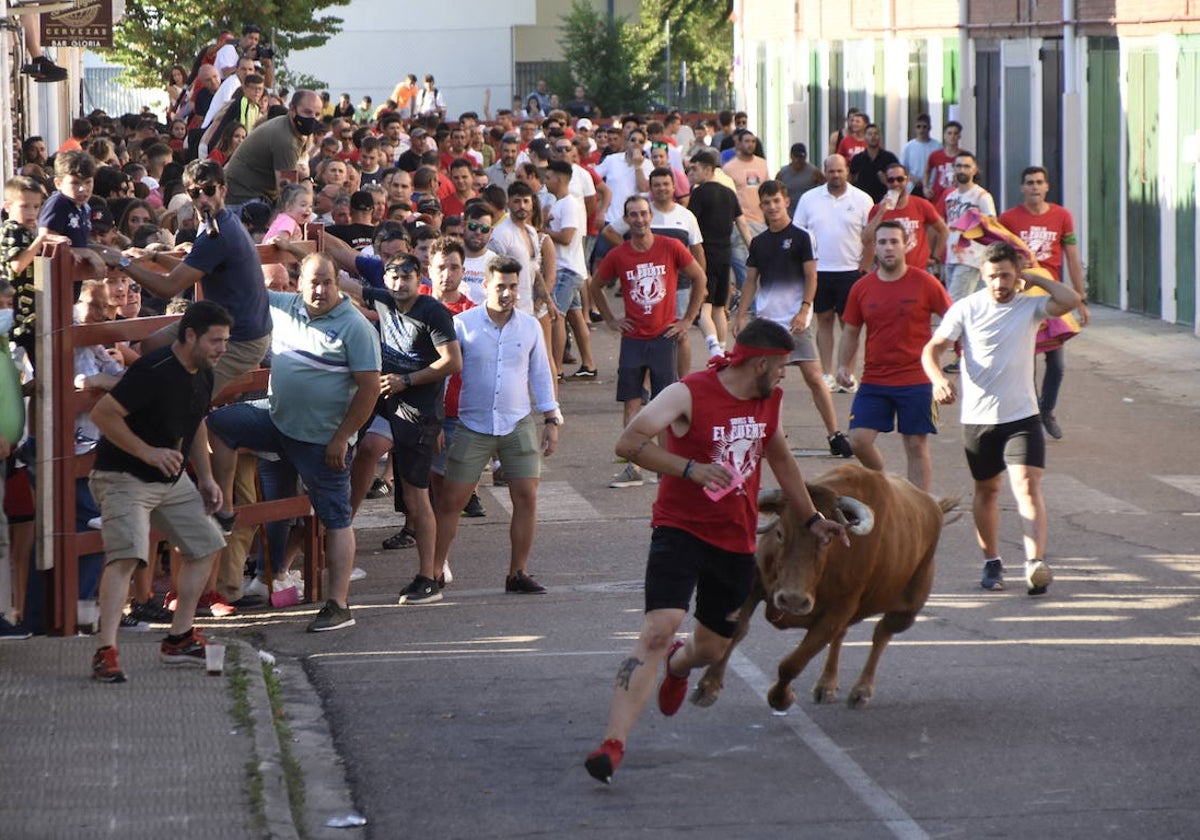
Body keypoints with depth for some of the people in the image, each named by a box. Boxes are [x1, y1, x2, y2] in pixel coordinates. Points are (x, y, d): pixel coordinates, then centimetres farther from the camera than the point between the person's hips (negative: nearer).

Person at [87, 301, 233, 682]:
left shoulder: (202, 375, 5)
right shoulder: (152, 371, -24)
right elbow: (102, 413, -25)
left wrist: (205, 477, 14)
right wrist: (148, 452, -27)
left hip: (173, 480, 9)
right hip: (123, 478, -9)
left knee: (205, 545, 13)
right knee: (126, 555, -24)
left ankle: (178, 640, 23)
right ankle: (105, 652, -27)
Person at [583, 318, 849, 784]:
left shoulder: (769, 400, 8)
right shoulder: (689, 394, -15)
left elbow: (780, 458, 26)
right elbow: (630, 442, -25)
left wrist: (812, 519, 30)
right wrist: (691, 469, -34)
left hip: (736, 541, 6)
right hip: (681, 531, -6)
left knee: (712, 647, 16)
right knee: (658, 631, -23)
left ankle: (678, 664, 55)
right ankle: (613, 745, -28)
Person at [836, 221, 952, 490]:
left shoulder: (925, 283, -3)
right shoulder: (862, 288, 4)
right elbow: (851, 331, 13)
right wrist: (843, 365, -1)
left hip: (916, 380, -2)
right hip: (873, 380, 2)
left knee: (917, 446, 1)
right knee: (859, 440, -7)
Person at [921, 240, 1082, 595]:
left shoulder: (1030, 306, 0)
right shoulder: (966, 309, -1)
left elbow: (1071, 300, -17)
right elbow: (932, 349, -5)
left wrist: (1033, 279, -7)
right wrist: (938, 378, -25)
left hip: (1022, 415, -1)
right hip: (977, 417, 1)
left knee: (1028, 487, -15)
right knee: (986, 490, 14)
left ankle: (1036, 564, -27)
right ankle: (991, 563, 28)